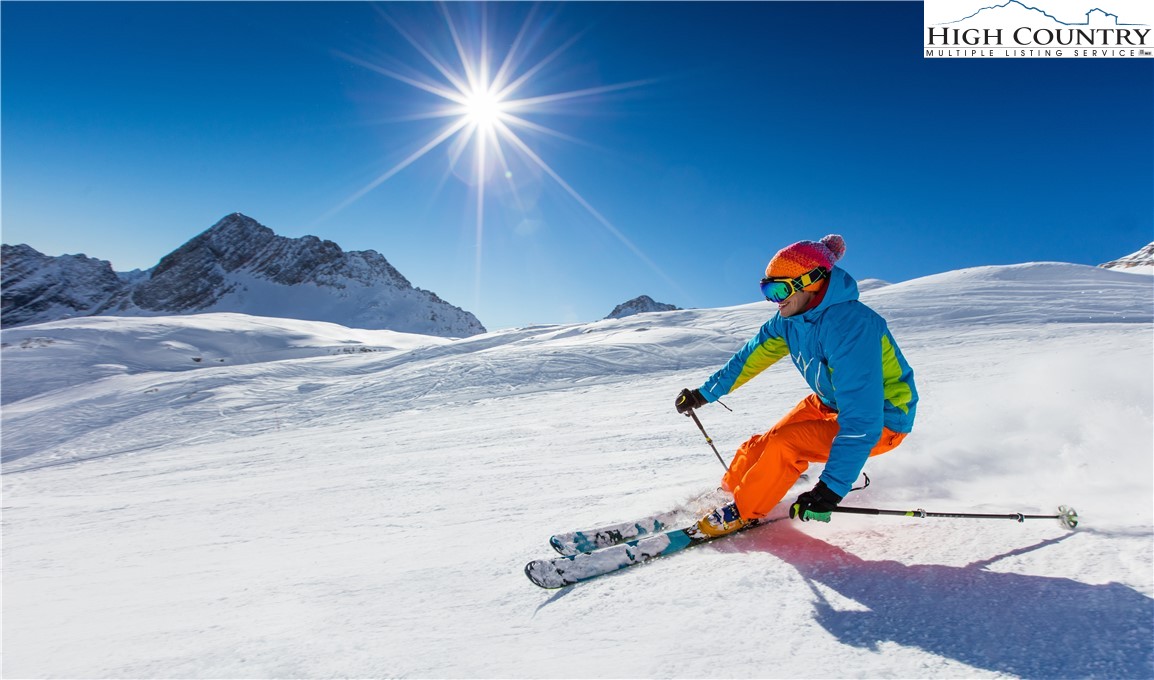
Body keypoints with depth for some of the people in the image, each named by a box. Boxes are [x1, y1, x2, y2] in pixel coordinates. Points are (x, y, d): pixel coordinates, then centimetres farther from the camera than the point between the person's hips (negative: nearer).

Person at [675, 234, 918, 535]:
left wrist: (831, 490, -40)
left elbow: (861, 421, -37)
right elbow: (752, 356, 6)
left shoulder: (848, 327, -34)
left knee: (785, 444, -23)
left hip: (881, 419, -7)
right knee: (761, 445, -2)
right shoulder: (790, 318, -9)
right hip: (829, 403, 8)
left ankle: (742, 513, -3)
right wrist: (705, 393, 9)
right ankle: (728, 491, 21)